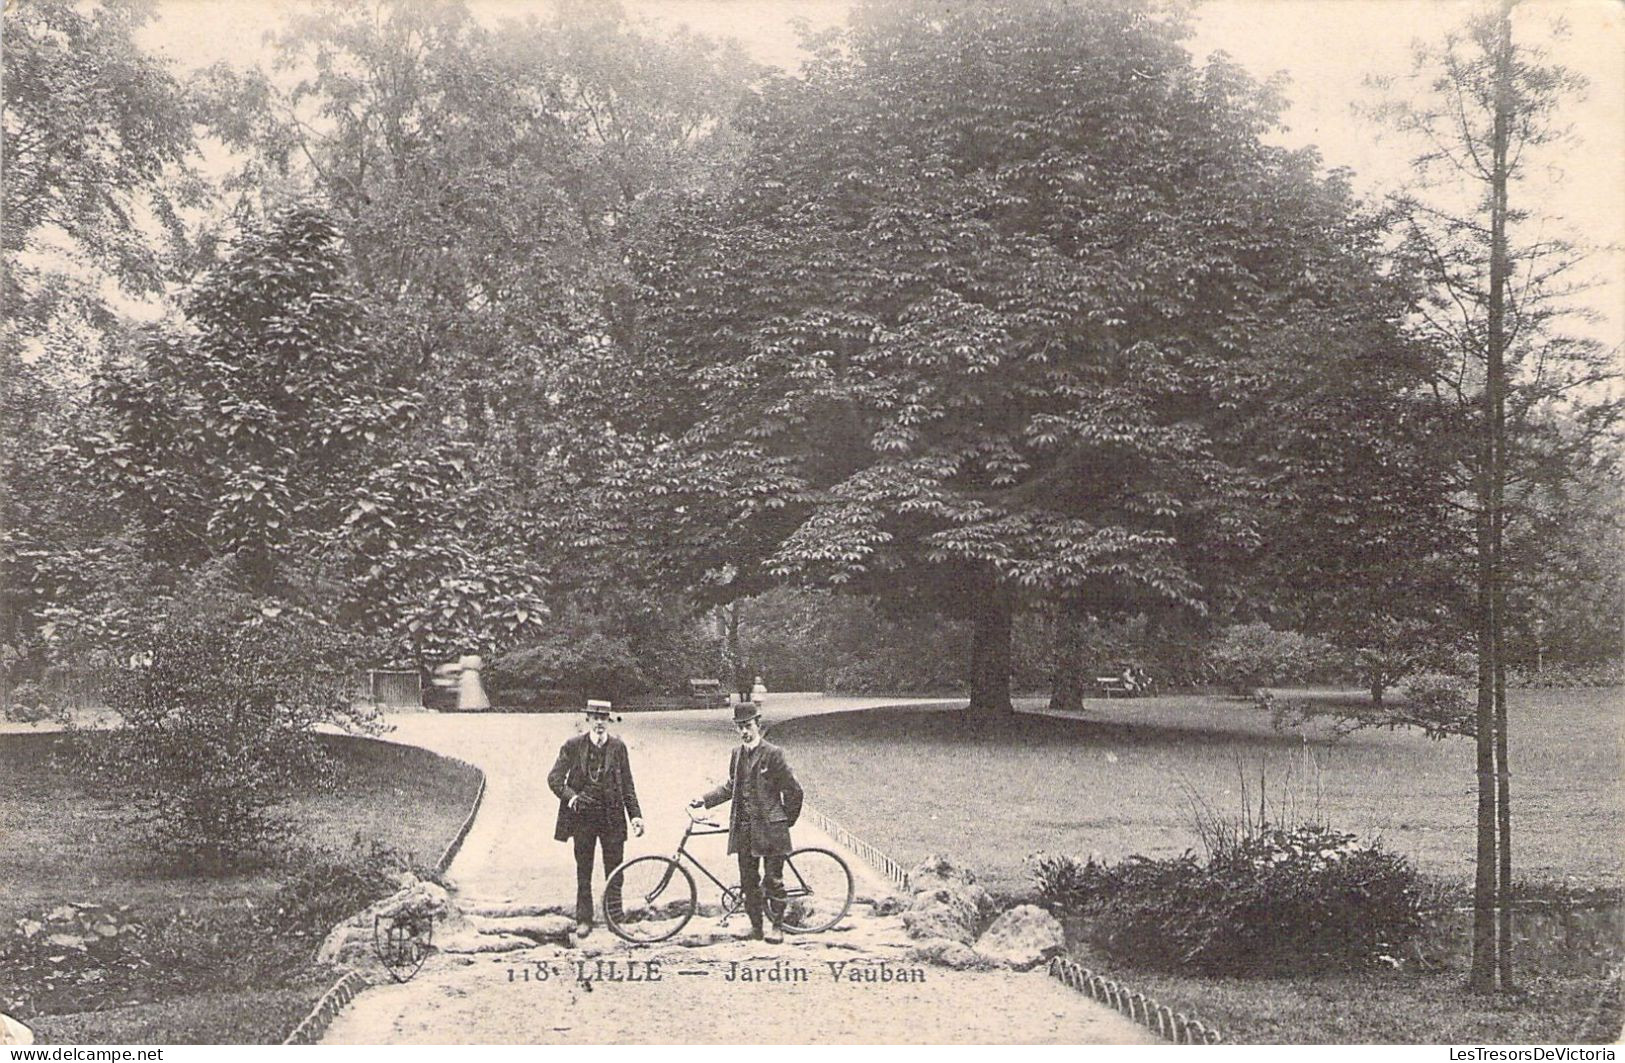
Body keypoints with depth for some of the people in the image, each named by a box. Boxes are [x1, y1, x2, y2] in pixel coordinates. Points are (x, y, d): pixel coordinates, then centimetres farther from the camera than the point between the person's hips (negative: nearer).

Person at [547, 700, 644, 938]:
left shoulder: (618, 747, 3)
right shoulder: (573, 746, -1)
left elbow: (627, 785, 5)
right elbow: (554, 777, -2)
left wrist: (635, 815, -2)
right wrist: (571, 796, -19)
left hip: (612, 816, 1)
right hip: (583, 815, 0)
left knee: (615, 870, 3)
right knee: (583, 872, 7)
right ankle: (584, 920, 16)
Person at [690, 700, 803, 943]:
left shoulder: (773, 754, -9)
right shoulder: (737, 753, 9)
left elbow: (793, 790, -5)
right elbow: (731, 787, 20)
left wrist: (788, 820, 1)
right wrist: (704, 800, 11)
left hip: (770, 827, -5)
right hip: (744, 827, 5)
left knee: (773, 880, -1)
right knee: (748, 881, 8)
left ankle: (777, 926, 11)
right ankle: (756, 926, 18)